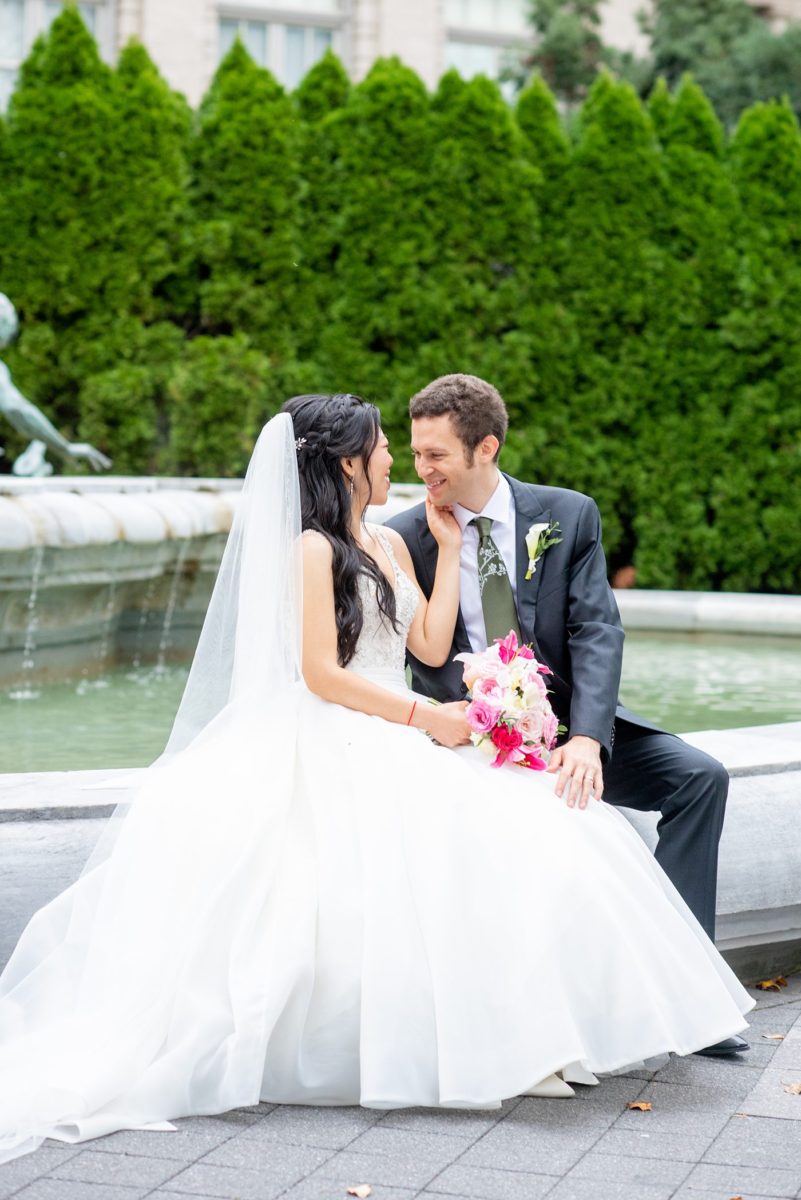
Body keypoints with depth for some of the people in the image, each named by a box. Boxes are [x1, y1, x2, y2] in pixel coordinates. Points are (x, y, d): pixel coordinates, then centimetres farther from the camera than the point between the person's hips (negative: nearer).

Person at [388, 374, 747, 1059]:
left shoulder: (569, 517, -2)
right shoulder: (405, 539, -3)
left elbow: (597, 632, -11)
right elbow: (427, 661, -5)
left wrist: (585, 738, -27)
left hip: (569, 727, 2)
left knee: (699, 776, -17)